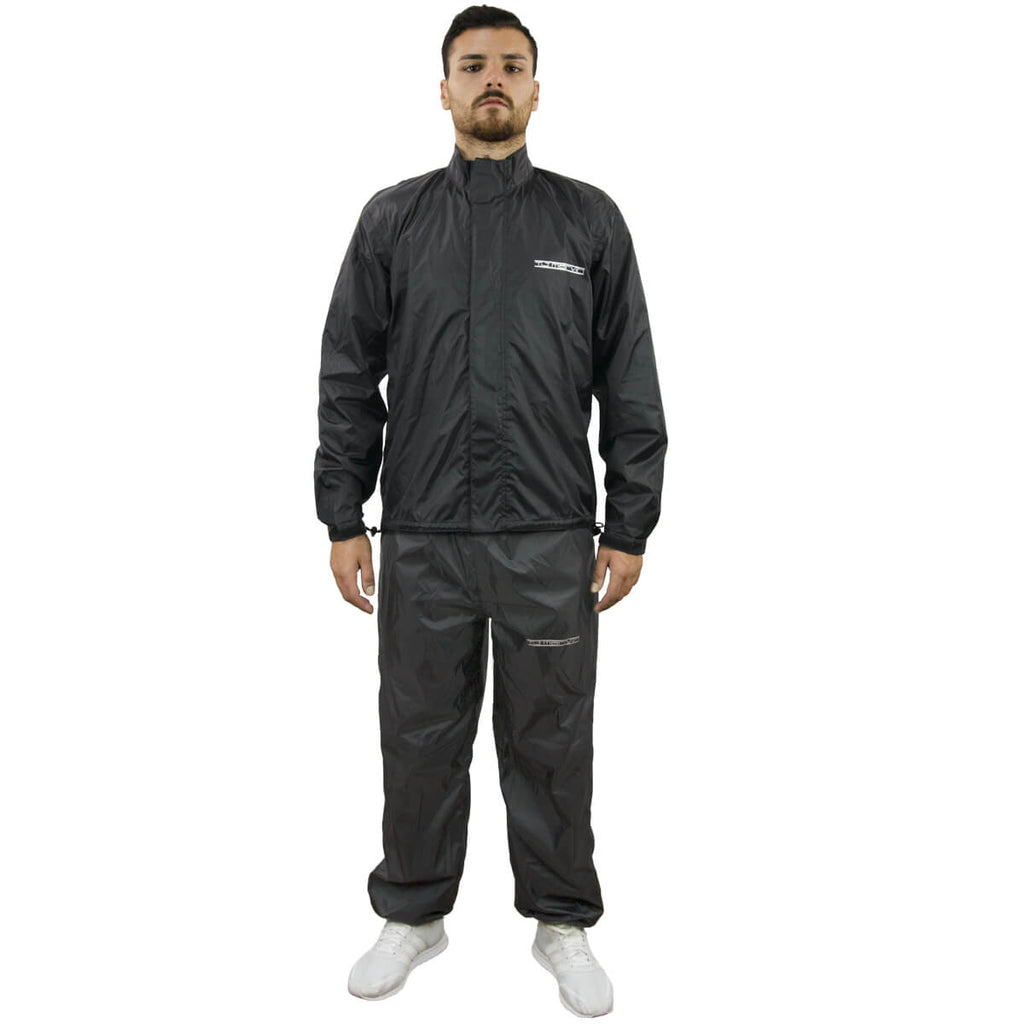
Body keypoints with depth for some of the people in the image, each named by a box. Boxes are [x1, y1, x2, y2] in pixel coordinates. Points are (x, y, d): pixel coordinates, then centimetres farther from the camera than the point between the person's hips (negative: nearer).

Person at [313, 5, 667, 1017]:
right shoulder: (391, 220, 5)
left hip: (551, 541, -1)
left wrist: (628, 530, -3)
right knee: (420, 738, 13)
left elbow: (630, 388, 1)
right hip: (420, 540, 1)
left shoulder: (590, 220, 3)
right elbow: (349, 380, 4)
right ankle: (414, 913, 34)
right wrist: (341, 520, 0)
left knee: (550, 744, 10)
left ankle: (564, 923, 30)